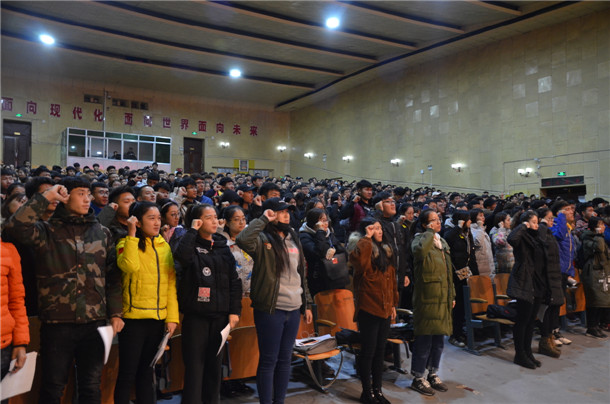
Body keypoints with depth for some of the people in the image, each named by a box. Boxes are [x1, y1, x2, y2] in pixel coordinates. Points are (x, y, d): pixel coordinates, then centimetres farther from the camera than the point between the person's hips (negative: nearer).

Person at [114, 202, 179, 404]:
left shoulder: (164, 245, 8)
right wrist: (132, 235, -19)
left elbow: (171, 282, 7)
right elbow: (130, 266, -27)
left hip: (158, 318, 5)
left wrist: (172, 316, 1)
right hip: (133, 317, -4)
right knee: (127, 372, 3)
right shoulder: (126, 243, -4)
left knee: (147, 370, 16)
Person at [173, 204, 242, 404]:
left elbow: (234, 280, 7)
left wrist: (234, 310, 0)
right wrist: (192, 230, -19)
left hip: (220, 315, 4)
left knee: (215, 363, 13)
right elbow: (181, 256, -30)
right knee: (195, 365, 0)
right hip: (195, 314, -4)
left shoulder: (222, 246, 9)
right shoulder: (191, 244, -4)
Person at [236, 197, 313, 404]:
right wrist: (263, 220, -20)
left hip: (293, 309, 7)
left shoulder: (294, 240, 13)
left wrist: (306, 304, 17)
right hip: (270, 309, -6)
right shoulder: (263, 240, -8)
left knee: (285, 359, 15)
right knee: (269, 360, 3)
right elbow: (243, 240, -32)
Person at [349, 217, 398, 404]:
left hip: (385, 309, 7)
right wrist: (367, 239, -25)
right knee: (368, 350, 2)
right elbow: (360, 262, -36)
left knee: (380, 350, 15)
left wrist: (393, 304, 16)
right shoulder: (363, 248, -10)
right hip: (368, 308, -7)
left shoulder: (386, 251, 13)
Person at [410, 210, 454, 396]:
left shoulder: (442, 242, 16)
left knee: (439, 339, 14)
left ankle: (433, 374, 28)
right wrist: (430, 232, -20)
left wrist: (452, 295, 19)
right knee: (424, 339, -2)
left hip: (443, 297, 8)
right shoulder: (419, 239, -8)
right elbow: (420, 250, -34)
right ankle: (418, 378, 11)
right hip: (427, 297, -8)